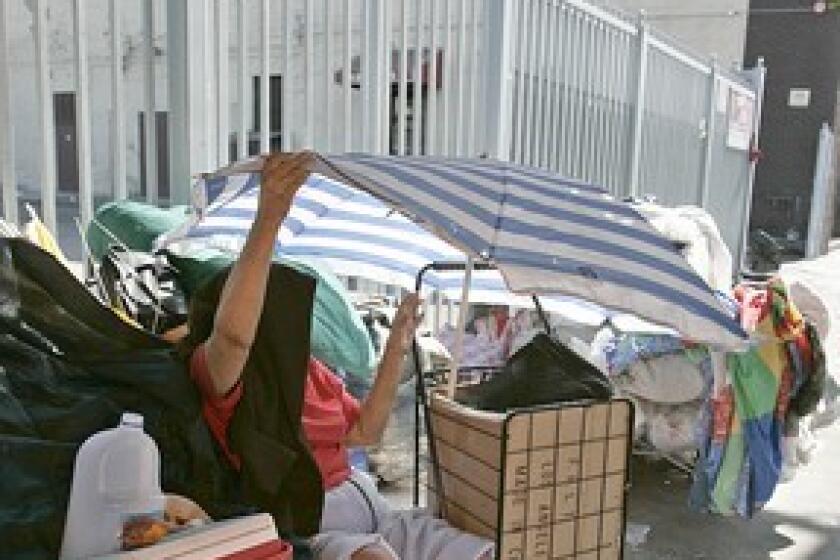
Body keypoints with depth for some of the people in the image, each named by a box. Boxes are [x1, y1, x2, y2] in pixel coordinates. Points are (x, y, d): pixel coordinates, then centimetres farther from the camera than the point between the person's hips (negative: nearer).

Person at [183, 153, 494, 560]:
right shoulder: (216, 371, -6)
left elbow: (365, 431, 22)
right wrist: (268, 218, -39)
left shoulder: (311, 369, 18)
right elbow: (233, 332, -31)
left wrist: (395, 351, 15)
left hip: (364, 505, 7)